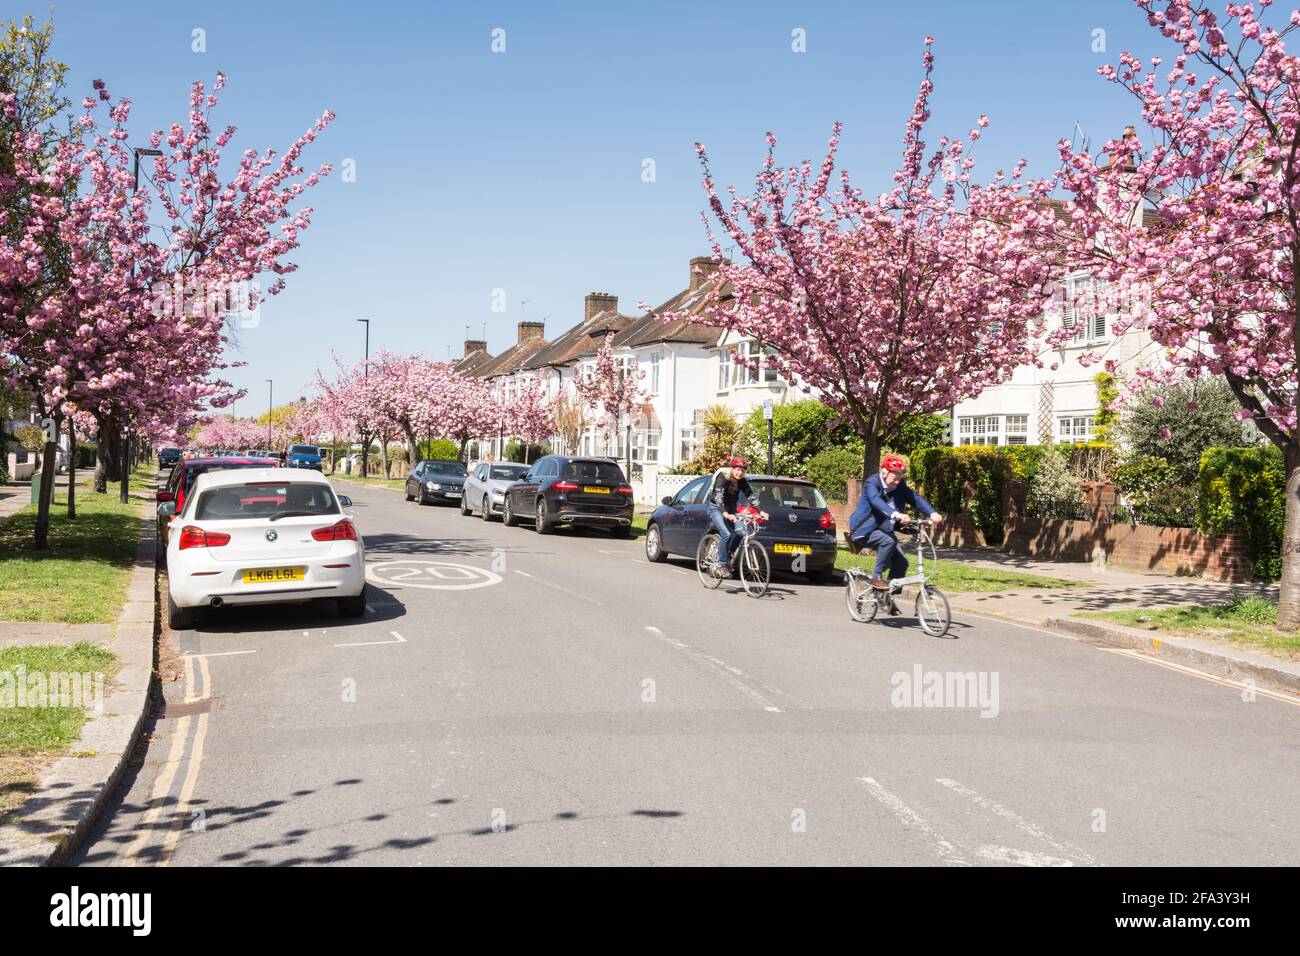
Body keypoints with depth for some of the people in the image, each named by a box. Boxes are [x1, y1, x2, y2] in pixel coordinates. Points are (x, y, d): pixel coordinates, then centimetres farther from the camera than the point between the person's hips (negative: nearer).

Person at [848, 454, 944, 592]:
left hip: (884, 530, 7)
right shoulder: (871, 483, -20)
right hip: (865, 530, -7)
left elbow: (916, 498, -9)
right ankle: (877, 577, -19)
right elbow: (876, 501, -39)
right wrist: (896, 514, -56)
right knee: (888, 541, -33)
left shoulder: (900, 486, 0)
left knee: (901, 563, -5)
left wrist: (932, 513, -28)